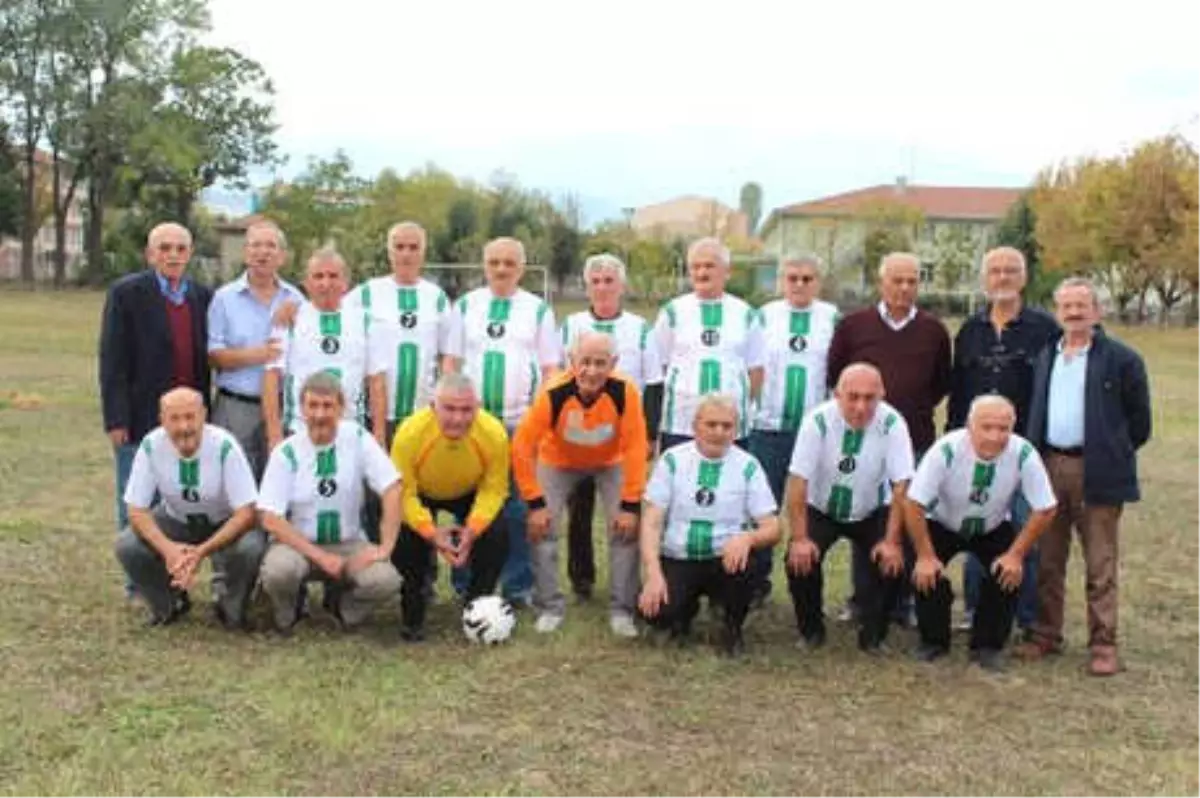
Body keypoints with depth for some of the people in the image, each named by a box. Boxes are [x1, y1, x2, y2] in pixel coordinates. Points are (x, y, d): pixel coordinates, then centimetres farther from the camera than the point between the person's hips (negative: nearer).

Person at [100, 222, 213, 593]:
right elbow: (112, 362, -8)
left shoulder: (202, 296, 8)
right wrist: (116, 420, -13)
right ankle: (139, 585, 17)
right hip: (141, 420, -4)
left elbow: (204, 358, 10)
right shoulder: (126, 293, -4)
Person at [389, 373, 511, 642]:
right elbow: (403, 493, -27)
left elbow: (493, 490, -20)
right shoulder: (410, 433, -36)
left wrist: (472, 530, -33)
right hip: (420, 494, -1)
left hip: (470, 494, 1)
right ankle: (413, 614, 3)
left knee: (497, 535, -20)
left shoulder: (494, 433, -32)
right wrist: (431, 533, -37)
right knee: (404, 537, -24)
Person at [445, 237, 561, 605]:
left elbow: (550, 369, 6)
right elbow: (452, 363, 10)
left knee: (518, 506, 2)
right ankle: (466, 584, 15)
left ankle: (517, 586, 11)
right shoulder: (466, 306, 10)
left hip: (521, 421, -1)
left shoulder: (538, 310, 7)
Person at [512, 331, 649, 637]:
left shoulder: (625, 391, -33)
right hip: (558, 461, 0)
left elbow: (635, 446, -24)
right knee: (542, 527, -11)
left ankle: (622, 610, 4)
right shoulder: (553, 394, -35)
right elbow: (522, 446, -26)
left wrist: (630, 504, -24)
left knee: (625, 528, -11)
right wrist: (535, 502, -24)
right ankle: (550, 607, 6)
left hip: (612, 462, 0)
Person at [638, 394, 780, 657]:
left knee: (749, 562, -34)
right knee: (657, 611, -28)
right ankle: (686, 606, 12)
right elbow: (651, 522, -5)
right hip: (676, 560, 0)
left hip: (726, 560, 0)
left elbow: (772, 529, -3)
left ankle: (732, 626, -1)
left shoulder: (748, 466, -1)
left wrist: (747, 538, -28)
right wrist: (653, 573, -20)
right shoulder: (672, 460, -1)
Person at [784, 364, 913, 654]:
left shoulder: (892, 423, -23)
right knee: (799, 560, -22)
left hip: (873, 512, 1)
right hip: (821, 509, -1)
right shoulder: (818, 420, -24)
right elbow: (798, 480, -22)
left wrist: (892, 541, -24)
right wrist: (800, 538, -25)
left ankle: (873, 633, 4)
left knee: (893, 561, -21)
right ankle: (811, 630, 5)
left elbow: (901, 486, -19)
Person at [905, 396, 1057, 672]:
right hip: (942, 524, -1)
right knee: (926, 573, -21)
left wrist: (1016, 554, -20)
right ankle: (933, 641, 4)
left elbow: (1044, 509, -18)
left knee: (1010, 573, -19)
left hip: (994, 528, 2)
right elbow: (914, 504, -28)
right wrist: (926, 556, -26)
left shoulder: (1024, 454, -30)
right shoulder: (946, 450, -35)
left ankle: (988, 646, 3)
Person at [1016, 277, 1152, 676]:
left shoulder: (1121, 359, -3)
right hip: (1050, 467, 5)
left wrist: (1114, 455, 2)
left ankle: (1103, 645, 8)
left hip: (1096, 473, -5)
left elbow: (1139, 420, 1)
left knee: (1100, 565, 1)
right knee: (1048, 561, 11)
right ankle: (1046, 635, 21)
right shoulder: (1045, 357, 13)